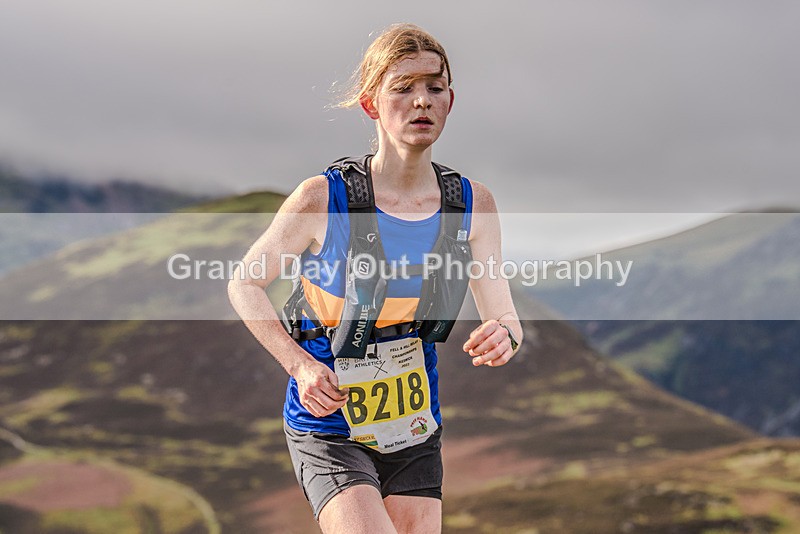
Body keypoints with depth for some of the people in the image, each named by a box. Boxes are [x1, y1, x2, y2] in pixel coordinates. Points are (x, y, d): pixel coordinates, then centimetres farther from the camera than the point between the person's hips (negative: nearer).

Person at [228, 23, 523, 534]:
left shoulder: (473, 204, -4)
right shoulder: (322, 199, -15)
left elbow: (504, 315, -1)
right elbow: (245, 285, -3)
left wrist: (503, 336, -25)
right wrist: (301, 365, -15)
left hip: (416, 429, 4)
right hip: (328, 428, -4)